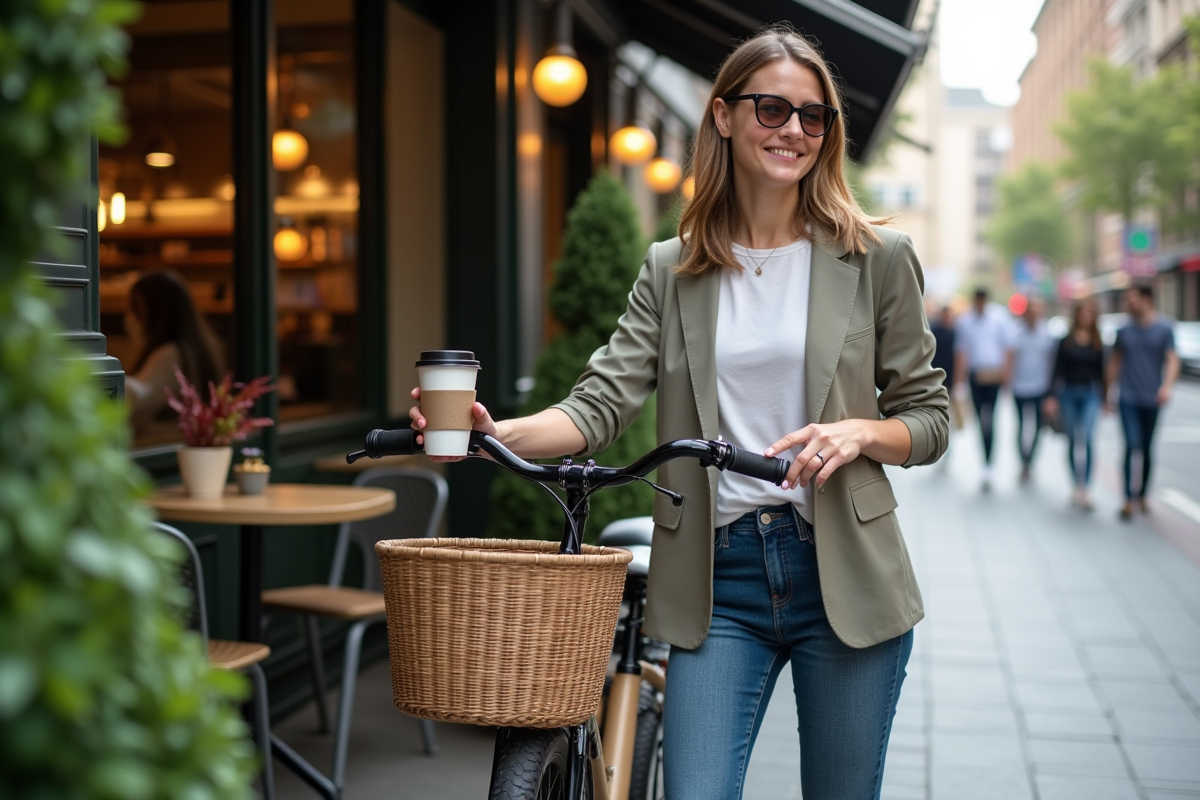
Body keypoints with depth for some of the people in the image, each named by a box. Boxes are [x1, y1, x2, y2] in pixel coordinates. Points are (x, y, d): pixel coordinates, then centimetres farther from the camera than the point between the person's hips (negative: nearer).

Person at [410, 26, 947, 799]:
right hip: (719, 578, 1)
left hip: (843, 575, 0)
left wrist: (859, 431, -16)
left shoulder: (878, 259, 2)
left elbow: (929, 418, 6)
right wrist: (495, 433, -23)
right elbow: (601, 405, -5)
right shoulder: (672, 271, 6)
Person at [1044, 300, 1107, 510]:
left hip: (1090, 394, -1)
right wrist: (1052, 397, -3)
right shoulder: (1066, 341, 3)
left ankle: (1085, 489, -16)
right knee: (1072, 441, 7)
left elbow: (1102, 372, 10)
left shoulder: (1098, 343, 6)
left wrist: (1106, 397, 9)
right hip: (1069, 393, 1)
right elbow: (1058, 370, 3)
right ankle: (1076, 485, 18)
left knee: (1087, 439, -14)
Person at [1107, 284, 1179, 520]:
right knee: (1132, 444, -12)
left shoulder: (1164, 330, 0)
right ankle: (1129, 499, -12)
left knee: (1147, 449, 9)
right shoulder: (1124, 331, 6)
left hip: (1152, 400, 0)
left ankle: (1142, 495, 24)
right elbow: (1115, 361, 14)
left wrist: (1167, 386, -26)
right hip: (1128, 398, 0)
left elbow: (1172, 361, -9)